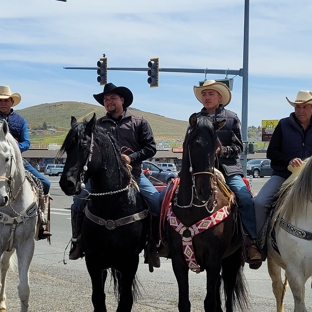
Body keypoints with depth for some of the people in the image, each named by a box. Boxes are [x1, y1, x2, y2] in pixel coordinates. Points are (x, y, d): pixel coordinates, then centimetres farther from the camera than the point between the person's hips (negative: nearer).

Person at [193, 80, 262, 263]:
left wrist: (221, 150, -13)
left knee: (246, 198, -21)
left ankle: (253, 242, -16)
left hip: (229, 169, -2)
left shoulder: (232, 118, 8)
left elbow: (238, 147, 5)